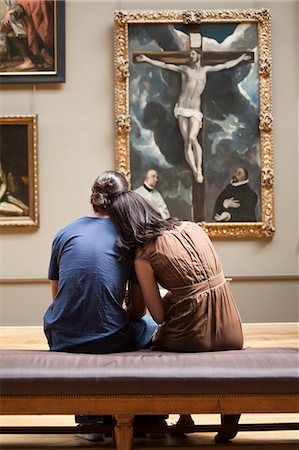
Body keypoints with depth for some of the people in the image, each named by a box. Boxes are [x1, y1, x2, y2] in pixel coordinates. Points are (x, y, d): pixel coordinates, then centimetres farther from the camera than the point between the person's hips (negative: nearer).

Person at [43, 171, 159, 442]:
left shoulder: (65, 233, 6)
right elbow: (138, 308, 1)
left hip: (63, 341, 2)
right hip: (110, 342, -1)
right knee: (151, 327, 29)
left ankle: (89, 419, 34)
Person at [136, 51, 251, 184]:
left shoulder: (205, 70, 17)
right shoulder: (184, 69, 12)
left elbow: (226, 65, 26)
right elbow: (164, 65, 11)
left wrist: (241, 58, 33)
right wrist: (146, 59, 6)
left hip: (195, 111, 0)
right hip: (182, 109, 0)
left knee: (192, 138, -22)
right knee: (186, 141, -7)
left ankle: (199, 169, -20)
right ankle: (195, 173, -9)